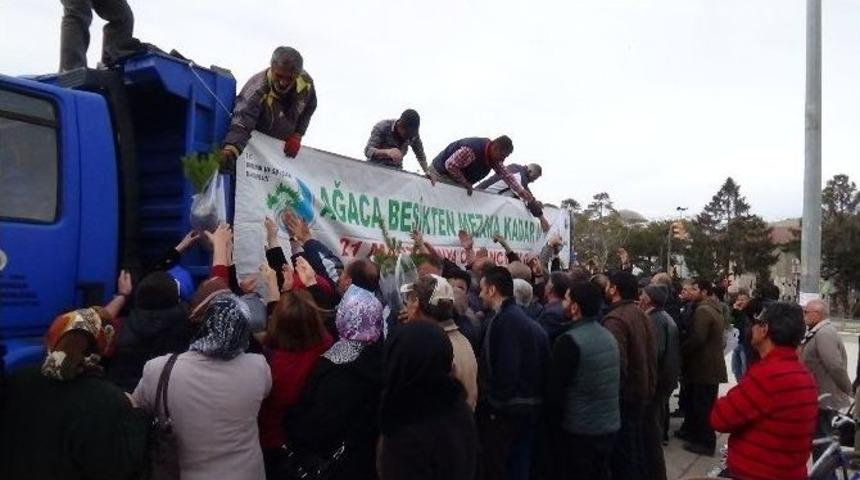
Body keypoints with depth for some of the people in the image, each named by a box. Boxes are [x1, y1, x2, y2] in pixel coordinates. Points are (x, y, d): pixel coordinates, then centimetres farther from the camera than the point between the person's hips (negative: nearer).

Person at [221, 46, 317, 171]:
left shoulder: (306, 82, -23)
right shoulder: (256, 90, -40)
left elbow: (309, 107, 0)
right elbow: (241, 125, -53)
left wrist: (297, 135, -11)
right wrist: (230, 150, -74)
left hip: (285, 146, 5)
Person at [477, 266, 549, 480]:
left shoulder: (504, 320, -16)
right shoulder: (526, 320, 12)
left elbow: (505, 369, -22)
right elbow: (541, 365, 14)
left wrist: (494, 403, -15)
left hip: (504, 410, -9)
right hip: (528, 407, 9)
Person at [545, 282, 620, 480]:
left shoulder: (569, 340, -19)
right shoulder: (609, 336, 6)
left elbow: (555, 390, -16)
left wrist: (553, 427, -5)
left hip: (578, 431, -7)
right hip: (609, 426, 7)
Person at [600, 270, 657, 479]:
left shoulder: (615, 319, -21)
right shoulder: (641, 315, 7)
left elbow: (617, 363, -28)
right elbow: (651, 356, 11)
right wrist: (650, 387, 16)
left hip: (624, 396, -9)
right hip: (640, 392, 9)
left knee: (622, 455, 1)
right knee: (636, 450, 20)